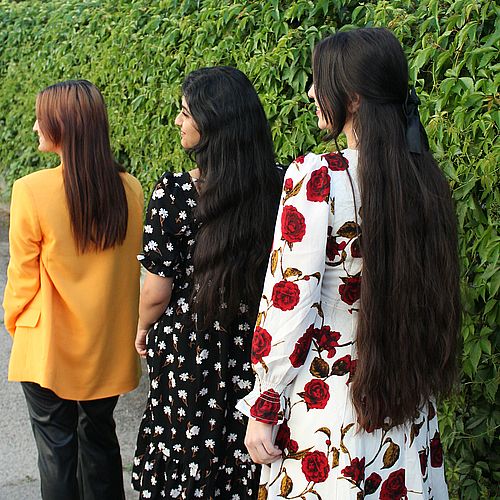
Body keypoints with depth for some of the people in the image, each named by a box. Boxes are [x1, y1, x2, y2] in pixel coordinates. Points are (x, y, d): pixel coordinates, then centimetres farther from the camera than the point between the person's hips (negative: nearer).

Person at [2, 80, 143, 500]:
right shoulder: (130, 189, -7)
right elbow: (133, 266, 4)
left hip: (50, 348, -4)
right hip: (109, 345, 4)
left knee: (56, 444, 11)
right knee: (99, 434, 22)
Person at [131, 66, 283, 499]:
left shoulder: (174, 192, -22)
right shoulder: (278, 185, -10)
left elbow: (157, 291, -14)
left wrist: (143, 329, 6)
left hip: (189, 351, -4)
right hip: (254, 348, 4)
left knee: (189, 452, 16)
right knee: (245, 451, 21)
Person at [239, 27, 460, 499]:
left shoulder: (317, 177, -19)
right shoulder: (426, 178, 1)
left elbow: (288, 302, -18)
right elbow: (435, 299, 10)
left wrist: (263, 408, -9)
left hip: (327, 408, -6)